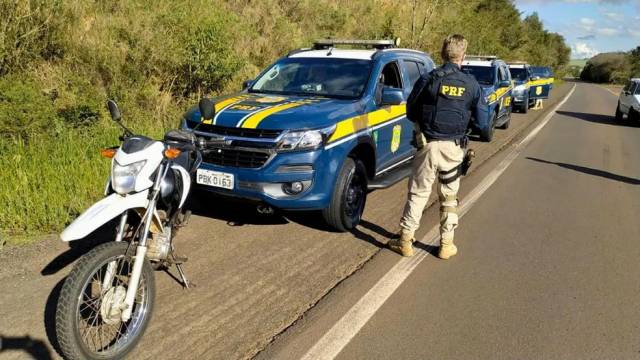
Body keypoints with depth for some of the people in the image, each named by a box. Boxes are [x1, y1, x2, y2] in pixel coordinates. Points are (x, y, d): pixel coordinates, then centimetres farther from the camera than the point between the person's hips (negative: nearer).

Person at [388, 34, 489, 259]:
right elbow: (483, 122, 1)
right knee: (449, 197, 14)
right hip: (454, 148, 1)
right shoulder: (471, 85, -3)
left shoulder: (428, 80, -6)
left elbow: (410, 112, 2)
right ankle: (446, 245, 21)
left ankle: (406, 241, 14)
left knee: (418, 194, 9)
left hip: (428, 145, -1)